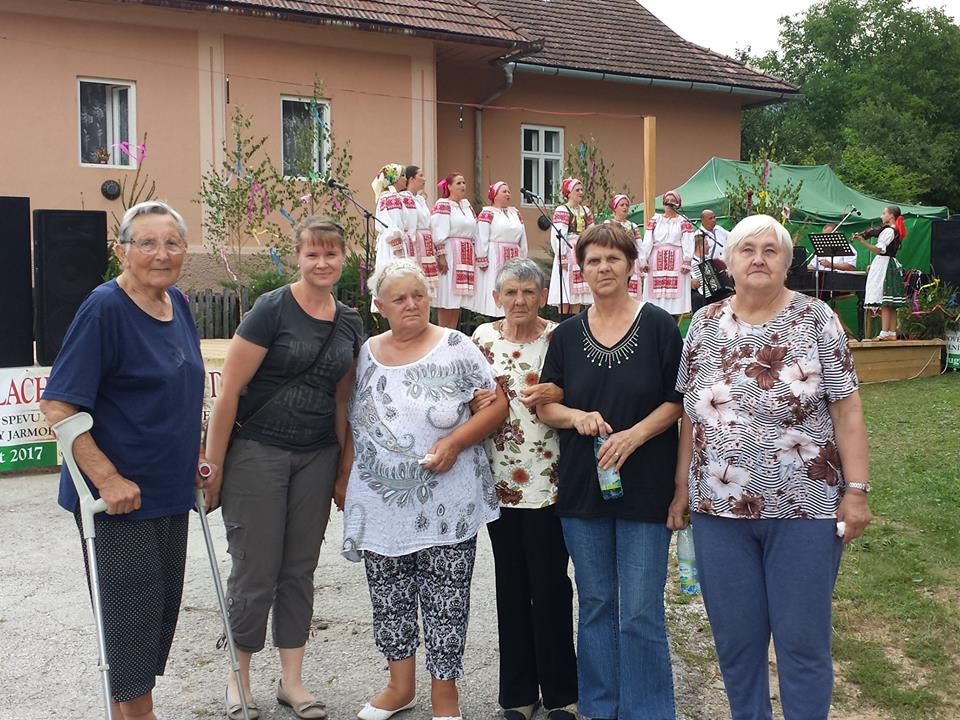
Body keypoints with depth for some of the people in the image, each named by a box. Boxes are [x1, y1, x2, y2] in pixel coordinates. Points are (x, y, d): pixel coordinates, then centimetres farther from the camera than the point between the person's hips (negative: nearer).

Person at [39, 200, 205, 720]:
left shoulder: (178, 304, 6)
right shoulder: (105, 308, -17)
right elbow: (58, 406, -20)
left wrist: (193, 459, 15)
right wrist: (107, 479, -23)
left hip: (169, 492, 8)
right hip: (119, 496, -7)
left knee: (162, 606, 16)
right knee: (132, 611, 2)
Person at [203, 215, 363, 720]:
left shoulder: (350, 323, 7)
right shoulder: (272, 309, -11)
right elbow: (229, 389, -12)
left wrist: (344, 469, 13)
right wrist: (213, 467, -12)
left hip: (317, 458, 5)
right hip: (257, 452, -5)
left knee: (299, 570, 12)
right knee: (256, 573, 2)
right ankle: (240, 679, 22)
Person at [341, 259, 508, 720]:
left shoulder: (455, 348, -5)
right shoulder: (367, 354, 7)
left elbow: (497, 404, -6)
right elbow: (353, 425, 14)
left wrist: (455, 441, -18)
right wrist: (344, 482, 12)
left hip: (445, 505, -4)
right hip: (381, 504, 4)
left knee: (445, 602, 3)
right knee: (389, 599, 13)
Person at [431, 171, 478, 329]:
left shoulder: (467, 205, 19)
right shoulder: (442, 205, -4)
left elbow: (474, 233, 19)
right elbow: (439, 233, -13)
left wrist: (475, 256, 14)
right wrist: (441, 256, -20)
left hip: (467, 256, 7)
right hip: (449, 254, -7)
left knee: (459, 299, 7)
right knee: (447, 300, -7)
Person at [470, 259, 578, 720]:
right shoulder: (483, 337, 7)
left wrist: (557, 395, -20)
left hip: (547, 482, -3)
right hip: (500, 481, 3)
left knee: (550, 586, 1)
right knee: (511, 586, 11)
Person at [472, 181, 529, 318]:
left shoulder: (515, 213, 18)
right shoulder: (487, 213, -3)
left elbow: (523, 239, 17)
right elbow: (482, 239, -9)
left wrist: (523, 259, 13)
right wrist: (482, 262, -15)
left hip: (514, 260, 7)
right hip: (495, 260, -7)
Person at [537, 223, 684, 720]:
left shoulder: (658, 325, -2)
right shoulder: (567, 334, 7)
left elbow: (678, 400, -3)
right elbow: (546, 405, 9)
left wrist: (634, 434, -17)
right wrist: (578, 417, -12)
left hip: (644, 487, -3)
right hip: (582, 487, 4)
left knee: (640, 611, -1)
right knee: (595, 604, 13)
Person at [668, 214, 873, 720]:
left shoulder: (817, 319, -2)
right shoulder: (704, 325, 6)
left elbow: (846, 410, -4)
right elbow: (690, 416, 9)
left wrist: (856, 490, -9)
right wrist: (682, 490, 7)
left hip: (805, 508, -2)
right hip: (719, 508, 3)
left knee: (802, 639, 6)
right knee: (735, 639, 12)